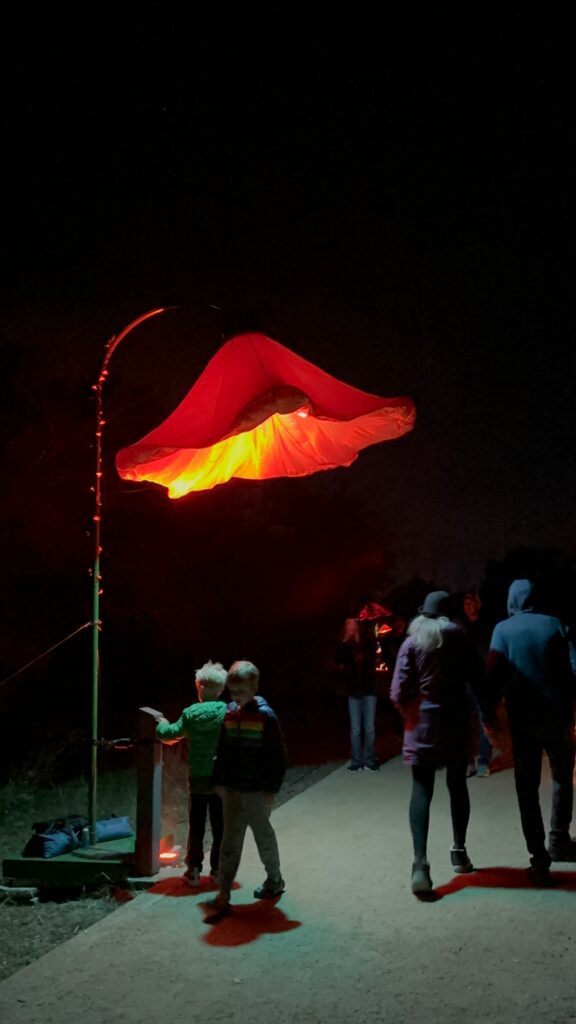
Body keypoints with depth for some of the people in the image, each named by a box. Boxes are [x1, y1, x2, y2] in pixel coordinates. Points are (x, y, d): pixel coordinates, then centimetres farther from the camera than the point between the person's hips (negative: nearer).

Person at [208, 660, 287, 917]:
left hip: (256, 791, -4)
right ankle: (223, 895, 7)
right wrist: (220, 781, 7)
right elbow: (223, 750, 10)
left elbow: (278, 755, -12)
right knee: (230, 841, 5)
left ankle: (275, 881, 35)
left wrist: (272, 789, -13)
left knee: (264, 837, 14)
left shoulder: (265, 716, -15)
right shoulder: (230, 713, 1)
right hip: (232, 790, 4)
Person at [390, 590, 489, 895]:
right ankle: (459, 851, 26)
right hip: (455, 721, 1)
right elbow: (478, 680, -2)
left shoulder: (412, 643, -1)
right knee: (457, 784, 18)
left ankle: (420, 862, -16)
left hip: (422, 723, -1)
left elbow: (398, 692, -7)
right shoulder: (459, 638, 2)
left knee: (421, 790, -3)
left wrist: (411, 715, 9)